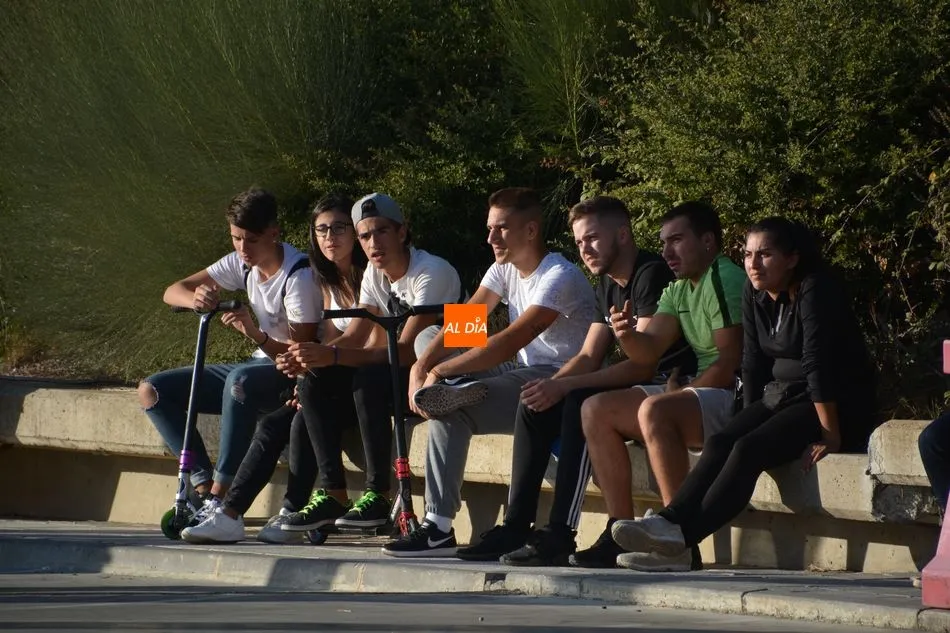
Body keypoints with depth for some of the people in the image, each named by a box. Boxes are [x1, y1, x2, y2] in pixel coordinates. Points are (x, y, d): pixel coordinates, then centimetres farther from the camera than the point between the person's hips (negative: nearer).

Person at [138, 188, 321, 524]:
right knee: (152, 391, -5)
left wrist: (256, 335, -39)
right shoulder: (241, 264, 0)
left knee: (241, 380, -42)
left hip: (290, 374, -8)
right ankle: (204, 484, -11)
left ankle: (219, 498, -38)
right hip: (258, 365, 8)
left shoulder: (300, 276, -20)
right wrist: (195, 299, -24)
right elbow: (172, 291, 1)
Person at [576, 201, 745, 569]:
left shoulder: (725, 281, -12)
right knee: (596, 410, 2)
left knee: (655, 411, -35)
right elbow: (649, 351, 7)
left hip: (735, 398, -10)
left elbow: (729, 365, -18)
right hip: (696, 397, 10)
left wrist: (680, 393, -9)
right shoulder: (678, 290, 17)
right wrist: (627, 337, -15)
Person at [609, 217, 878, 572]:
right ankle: (668, 521, -38)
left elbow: (818, 363, -22)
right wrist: (749, 422, 3)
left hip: (839, 405, -8)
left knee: (748, 450, -28)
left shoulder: (814, 292, -16)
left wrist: (829, 434, -25)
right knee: (719, 444, -19)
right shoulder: (755, 295, 8)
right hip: (780, 395, 8)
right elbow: (754, 365, 10)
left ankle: (680, 539, -40)